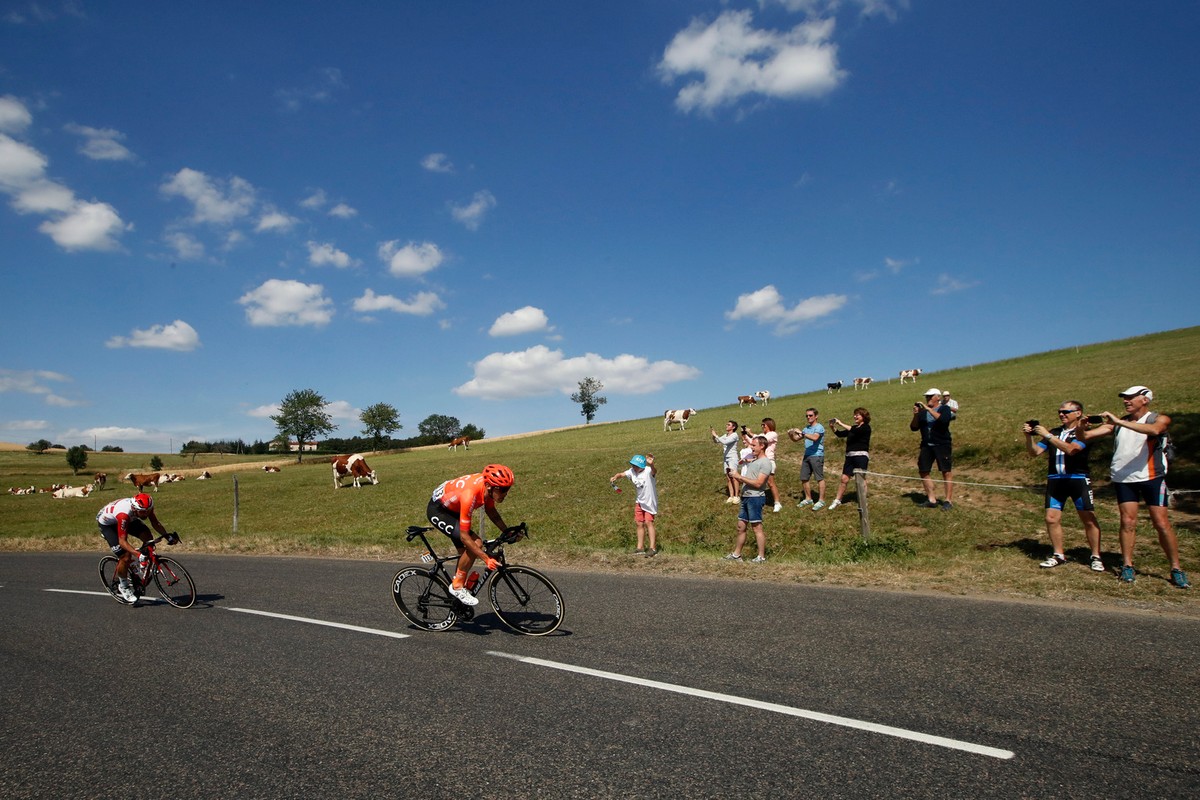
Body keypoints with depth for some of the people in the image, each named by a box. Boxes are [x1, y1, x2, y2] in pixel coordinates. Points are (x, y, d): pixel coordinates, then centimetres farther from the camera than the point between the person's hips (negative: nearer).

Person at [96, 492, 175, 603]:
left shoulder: (146, 507, -27)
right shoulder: (124, 513, -43)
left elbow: (155, 523, -11)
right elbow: (122, 541, -40)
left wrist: (167, 535, -25)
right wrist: (138, 555, -49)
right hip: (106, 523, -6)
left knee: (148, 538, -19)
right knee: (125, 557, -16)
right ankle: (123, 586, 6)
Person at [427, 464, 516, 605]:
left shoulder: (488, 484, -19)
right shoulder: (469, 495, -40)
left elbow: (491, 511, 2)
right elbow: (464, 536, -34)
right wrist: (487, 559, -32)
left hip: (452, 508, 8)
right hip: (437, 510, -8)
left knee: (465, 553, 11)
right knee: (475, 544, -20)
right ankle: (457, 586, -4)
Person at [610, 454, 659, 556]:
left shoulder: (648, 471, -26)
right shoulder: (632, 471, -7)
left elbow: (654, 471, -47)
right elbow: (621, 474, 0)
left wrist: (651, 464, -70)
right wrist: (615, 477, -23)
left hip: (650, 501, -7)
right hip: (640, 501, 7)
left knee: (648, 522, -14)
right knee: (639, 523, 11)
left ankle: (653, 548, -9)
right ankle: (640, 548, 21)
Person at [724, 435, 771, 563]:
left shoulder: (765, 463, -11)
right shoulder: (752, 460, 17)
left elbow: (758, 483, -20)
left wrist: (740, 477, -18)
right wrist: (735, 475, 2)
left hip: (755, 498, -9)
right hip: (746, 497, 9)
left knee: (757, 528, -3)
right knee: (741, 527, 12)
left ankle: (761, 557, 5)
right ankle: (736, 554, 19)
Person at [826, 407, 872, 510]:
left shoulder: (866, 428, -4)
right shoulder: (853, 428, 17)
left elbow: (854, 431, -22)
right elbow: (840, 434, 14)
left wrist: (841, 423, -20)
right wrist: (833, 427, -3)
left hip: (861, 455, -6)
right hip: (850, 456, 6)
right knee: (844, 479, 5)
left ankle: (862, 502, 9)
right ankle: (837, 500, 11)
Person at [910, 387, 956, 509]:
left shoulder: (944, 409, -1)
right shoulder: (922, 412, 11)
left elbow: (943, 419, -23)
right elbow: (913, 427, 6)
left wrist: (929, 409, -24)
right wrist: (915, 415, -8)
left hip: (942, 445, -5)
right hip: (926, 445, 5)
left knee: (946, 472, -5)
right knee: (923, 471, 4)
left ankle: (948, 500, 0)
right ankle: (931, 498, 13)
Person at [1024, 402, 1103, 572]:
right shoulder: (1054, 432, 14)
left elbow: (1071, 449, -21)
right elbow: (1034, 452, 9)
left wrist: (1047, 435, -23)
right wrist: (1029, 436, -6)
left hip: (1078, 479, -5)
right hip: (1055, 480, 5)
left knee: (1089, 519, -1)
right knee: (1051, 518, 2)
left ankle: (1096, 557, 12)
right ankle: (1058, 555, 14)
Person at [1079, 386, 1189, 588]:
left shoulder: (1160, 419, -1)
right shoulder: (1117, 423, 10)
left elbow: (1154, 429, -27)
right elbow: (1085, 436, 4)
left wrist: (1120, 422, -33)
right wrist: (1082, 427, -19)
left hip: (1152, 478, -3)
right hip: (1123, 479, 3)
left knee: (1161, 523, -2)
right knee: (1128, 522, 1)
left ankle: (1176, 569, 8)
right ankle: (1127, 565, 6)